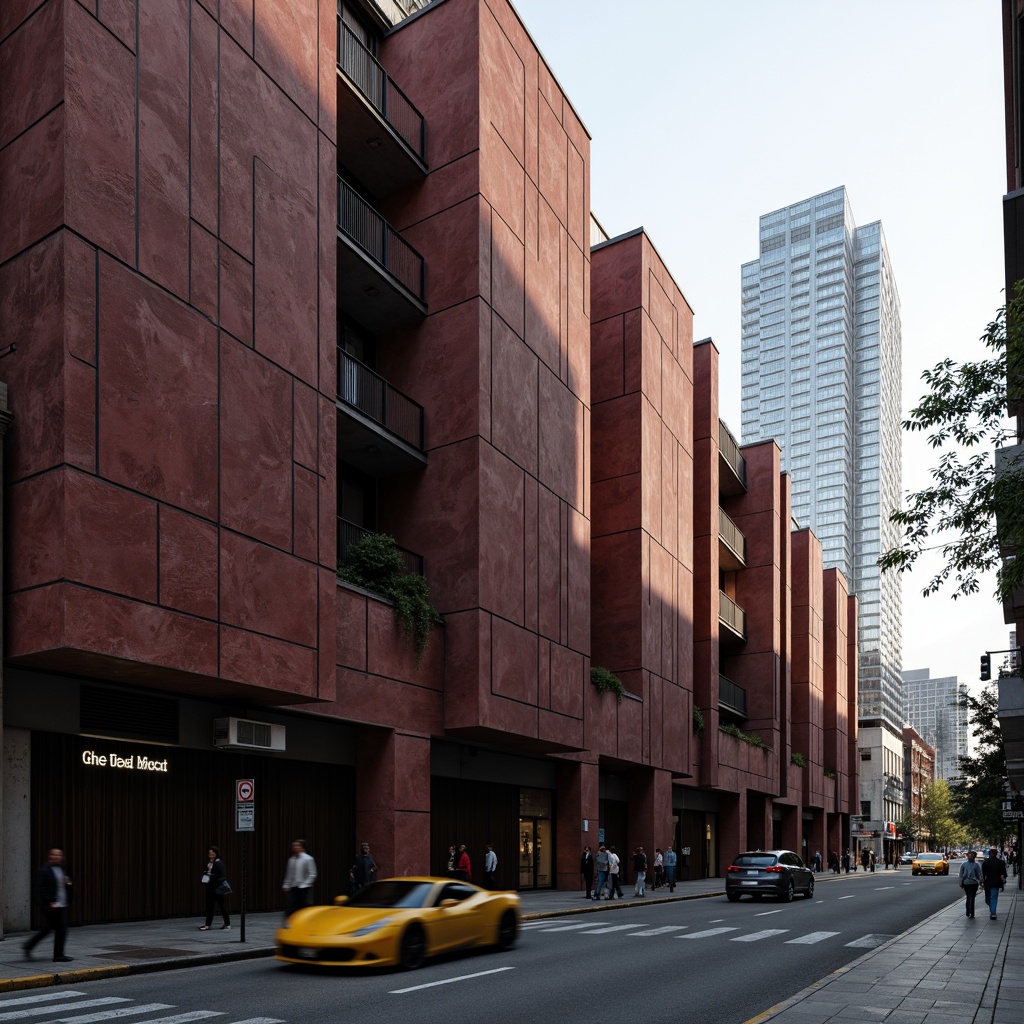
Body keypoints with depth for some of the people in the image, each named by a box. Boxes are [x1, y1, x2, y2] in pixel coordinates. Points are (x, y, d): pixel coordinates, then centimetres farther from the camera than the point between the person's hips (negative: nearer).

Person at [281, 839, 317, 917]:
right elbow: (289, 874, 14)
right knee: (289, 910, -1)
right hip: (293, 889, 5)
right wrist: (286, 885, 7)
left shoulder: (308, 859, -10)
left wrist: (303, 885, -15)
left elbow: (312, 875, -11)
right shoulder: (291, 859, 6)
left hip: (305, 890, -5)